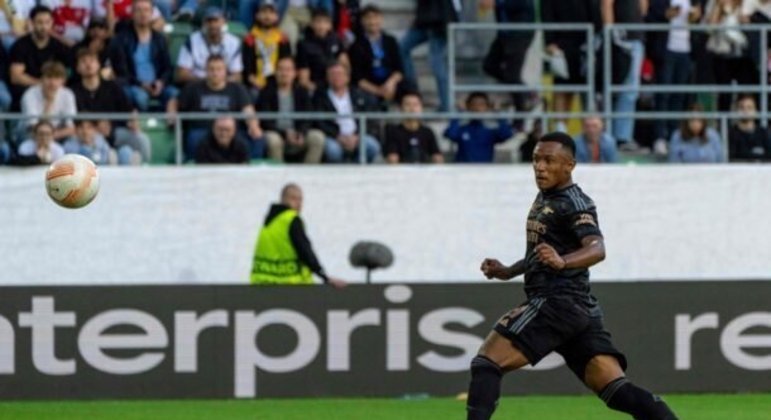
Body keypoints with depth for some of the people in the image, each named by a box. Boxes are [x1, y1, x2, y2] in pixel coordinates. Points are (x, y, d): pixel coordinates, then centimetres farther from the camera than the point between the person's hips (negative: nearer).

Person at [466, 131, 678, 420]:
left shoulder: (574, 203, -9)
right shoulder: (544, 198, 19)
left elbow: (596, 249, -27)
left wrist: (562, 262, -45)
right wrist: (507, 272, 23)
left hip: (558, 301, -10)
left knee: (486, 362, -9)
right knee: (617, 390, 0)